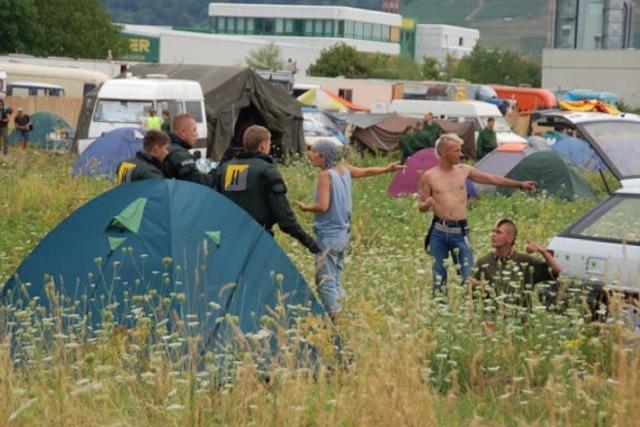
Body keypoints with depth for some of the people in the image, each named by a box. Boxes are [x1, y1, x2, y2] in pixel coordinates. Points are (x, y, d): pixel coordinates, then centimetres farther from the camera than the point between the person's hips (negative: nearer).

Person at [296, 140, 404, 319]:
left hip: (328, 235, -9)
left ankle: (332, 316, -13)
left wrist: (305, 208, -4)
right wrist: (387, 169, 41)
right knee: (335, 278, 15)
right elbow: (366, 171, 24)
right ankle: (337, 313, 17)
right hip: (343, 234, 9)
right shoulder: (344, 170, 7)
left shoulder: (325, 175, -16)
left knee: (325, 281, -8)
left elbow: (322, 206, -23)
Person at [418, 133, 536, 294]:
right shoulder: (429, 176, 0)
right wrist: (427, 204, -19)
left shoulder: (463, 170, 7)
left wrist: (520, 184, 17)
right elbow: (421, 206, 5)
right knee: (439, 275, 4)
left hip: (460, 231, 2)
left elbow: (492, 179, 16)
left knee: (467, 274, -3)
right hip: (439, 231, -2)